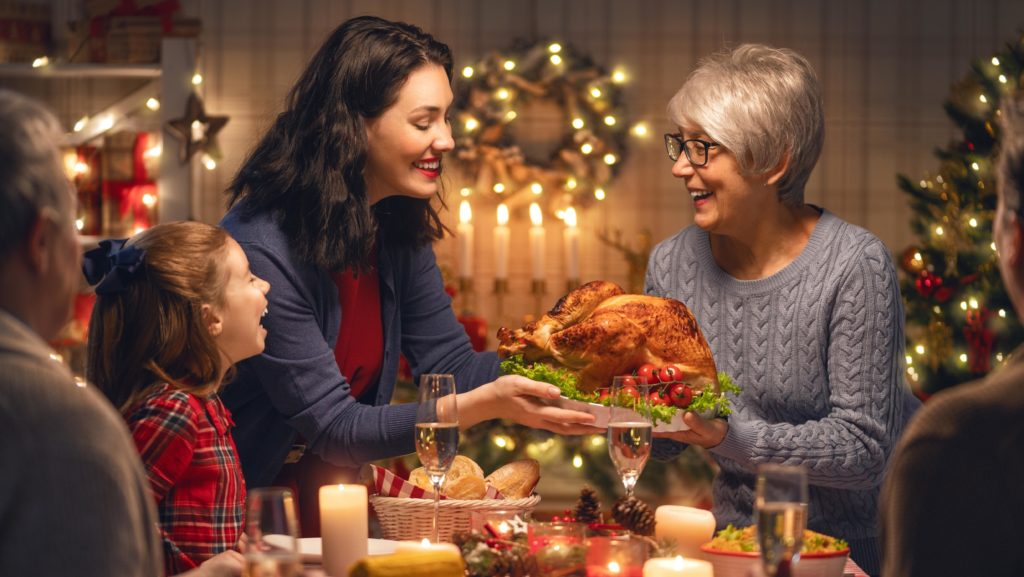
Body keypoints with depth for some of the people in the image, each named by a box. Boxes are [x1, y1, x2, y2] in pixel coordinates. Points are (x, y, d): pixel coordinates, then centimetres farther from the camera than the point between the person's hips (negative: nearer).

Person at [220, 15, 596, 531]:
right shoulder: (263, 249, -24)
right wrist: (485, 405, -32)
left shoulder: (400, 228, 1)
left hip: (327, 481, 8)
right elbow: (332, 427, -23)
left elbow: (449, 364, 4)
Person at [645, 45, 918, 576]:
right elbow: (661, 442, 9)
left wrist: (731, 437, -27)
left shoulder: (855, 266, -14)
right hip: (740, 531, 4)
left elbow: (863, 447, -17)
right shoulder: (671, 263, 2)